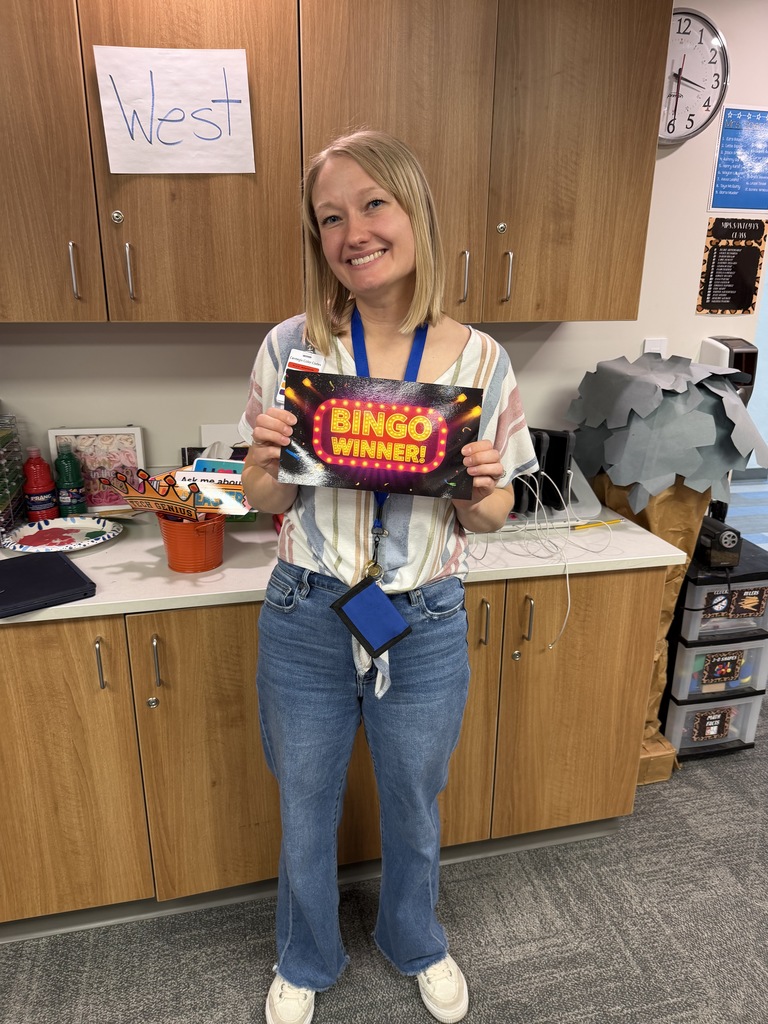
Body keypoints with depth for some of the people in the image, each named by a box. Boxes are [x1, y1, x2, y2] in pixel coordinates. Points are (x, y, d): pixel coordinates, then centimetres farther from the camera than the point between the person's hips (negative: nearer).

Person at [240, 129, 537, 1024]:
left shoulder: (480, 359, -7)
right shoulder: (291, 347, -7)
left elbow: (488, 517, 1)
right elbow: (263, 502, 0)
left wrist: (482, 494, -21)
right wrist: (270, 462, -21)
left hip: (426, 629, 0)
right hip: (306, 623, 1)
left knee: (414, 813, 24)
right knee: (306, 816, 22)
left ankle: (415, 943, 58)